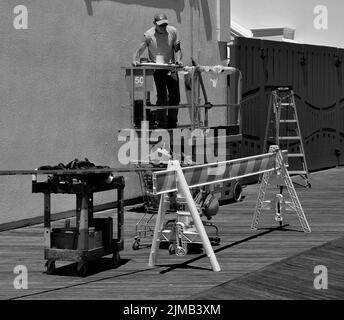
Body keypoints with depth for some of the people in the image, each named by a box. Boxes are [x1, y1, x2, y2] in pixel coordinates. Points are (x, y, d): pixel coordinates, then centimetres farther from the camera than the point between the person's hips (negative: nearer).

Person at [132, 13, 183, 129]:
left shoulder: (173, 31, -2)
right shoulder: (149, 35, -9)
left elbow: (177, 49, 4)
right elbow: (140, 50, -13)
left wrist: (178, 59, -15)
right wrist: (135, 60, -33)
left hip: (171, 68, 3)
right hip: (157, 68, -3)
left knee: (175, 97, 2)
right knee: (162, 96, -14)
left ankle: (172, 124, 18)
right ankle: (161, 124, -5)